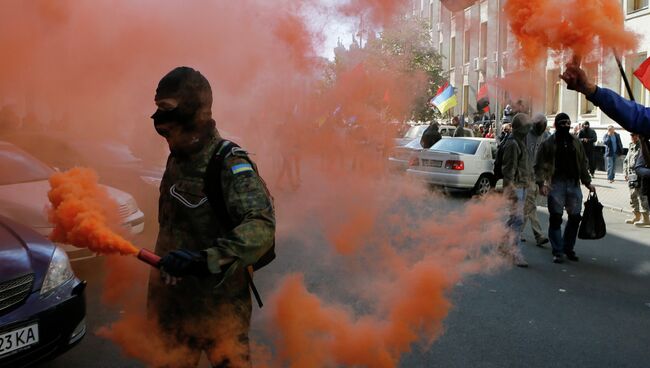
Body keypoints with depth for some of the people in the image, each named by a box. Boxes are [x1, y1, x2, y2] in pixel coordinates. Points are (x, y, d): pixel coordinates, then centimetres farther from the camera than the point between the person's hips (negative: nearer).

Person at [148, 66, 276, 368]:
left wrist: (205, 259, -42)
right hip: (173, 296, 8)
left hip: (219, 302, -7)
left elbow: (261, 227, -34)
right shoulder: (178, 158, 6)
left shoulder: (229, 164, -20)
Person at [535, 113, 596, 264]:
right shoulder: (548, 143, -1)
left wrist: (587, 182, 14)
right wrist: (541, 183, -17)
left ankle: (568, 248, 22)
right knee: (555, 218, -3)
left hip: (574, 184, 5)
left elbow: (583, 164, 18)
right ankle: (558, 251, 6)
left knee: (575, 217, 7)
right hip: (556, 184, -4)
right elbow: (540, 165, -6)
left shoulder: (576, 142, 14)